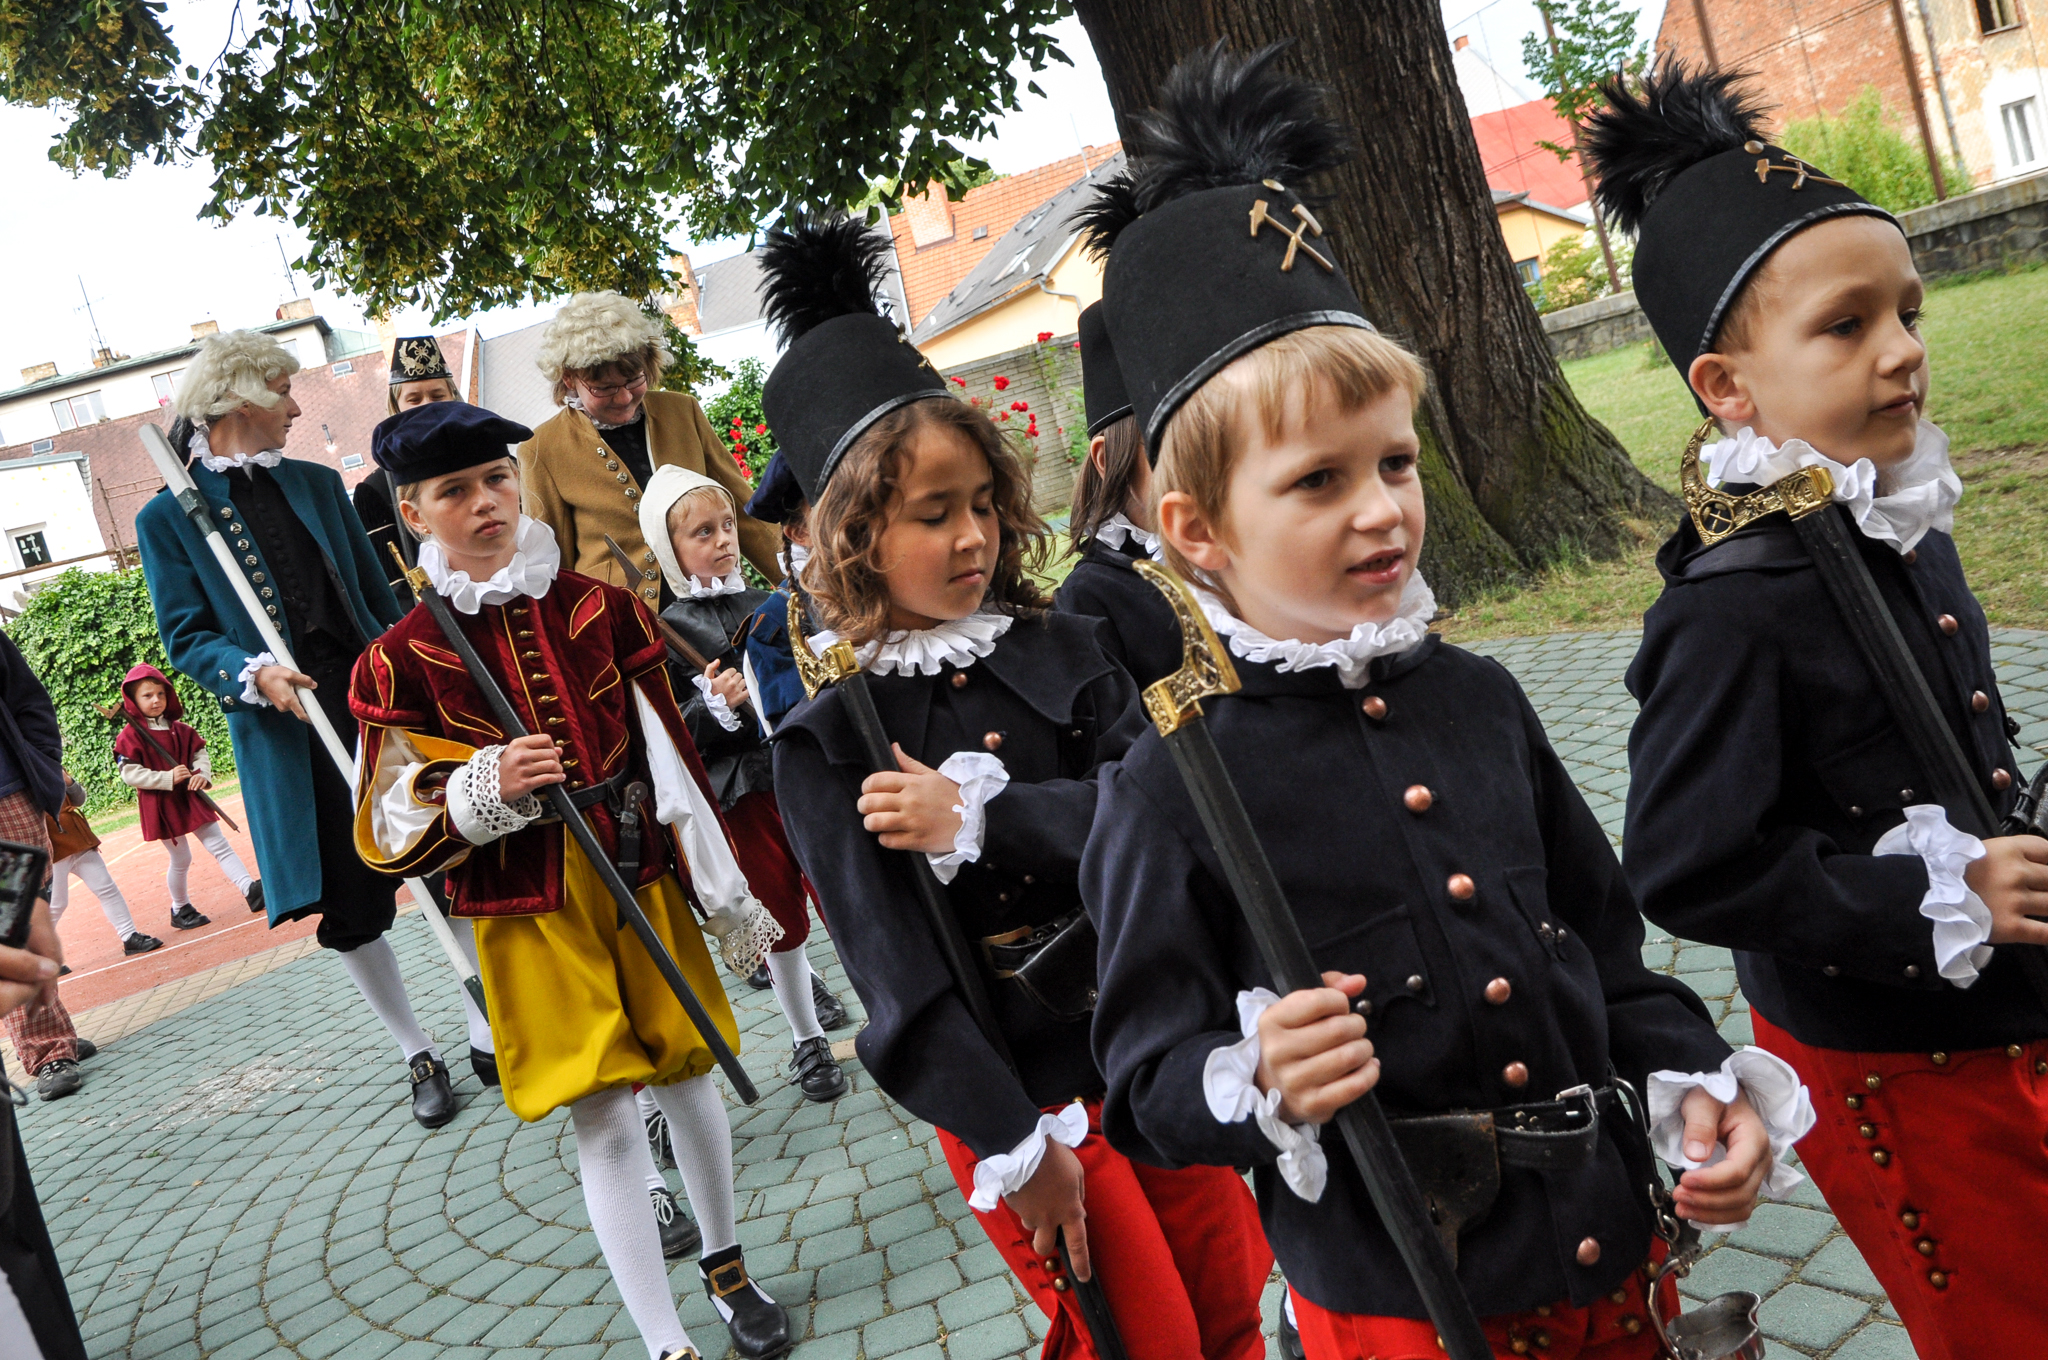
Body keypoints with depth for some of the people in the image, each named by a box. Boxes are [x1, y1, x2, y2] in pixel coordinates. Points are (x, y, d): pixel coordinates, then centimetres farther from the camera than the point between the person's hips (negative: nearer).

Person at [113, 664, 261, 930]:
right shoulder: (130, 736, -9)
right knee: (180, 860, 6)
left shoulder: (181, 729, 6)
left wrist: (202, 774, -14)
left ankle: (250, 889, -5)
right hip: (160, 806, -4)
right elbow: (130, 774, -14)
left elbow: (200, 754, 8)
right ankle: (180, 909, 24)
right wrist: (167, 778, -23)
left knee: (220, 846, 0)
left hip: (191, 798, 4)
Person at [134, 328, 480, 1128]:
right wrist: (254, 673, -22)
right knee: (346, 908, 4)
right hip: (288, 735, -3)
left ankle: (488, 1032, 17)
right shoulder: (169, 517, 0)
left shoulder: (316, 484, 12)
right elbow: (188, 639, -3)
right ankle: (419, 1056, 21)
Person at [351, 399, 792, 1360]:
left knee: (684, 1075, 15)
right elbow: (388, 836, -3)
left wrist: (728, 896, 6)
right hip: (530, 918, -2)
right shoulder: (400, 660, -6)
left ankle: (727, 1265, 39)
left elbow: (673, 756, 4)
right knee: (601, 1119, -1)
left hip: (643, 884, 2)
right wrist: (482, 791, -23)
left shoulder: (601, 609, -1)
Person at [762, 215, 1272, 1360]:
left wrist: (972, 820, -24)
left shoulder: (1061, 648, -1)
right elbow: (895, 967, -15)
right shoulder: (827, 739, -12)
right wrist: (1016, 1145, -16)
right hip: (1013, 1092, -4)